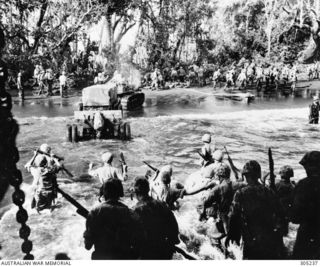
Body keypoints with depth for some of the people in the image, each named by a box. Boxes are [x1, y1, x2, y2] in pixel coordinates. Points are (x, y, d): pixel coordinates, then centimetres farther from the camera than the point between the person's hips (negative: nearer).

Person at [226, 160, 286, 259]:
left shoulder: (240, 194, -10)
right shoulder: (269, 192, 1)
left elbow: (234, 217, -9)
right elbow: (279, 217, 5)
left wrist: (231, 235, 4)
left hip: (251, 241, -3)